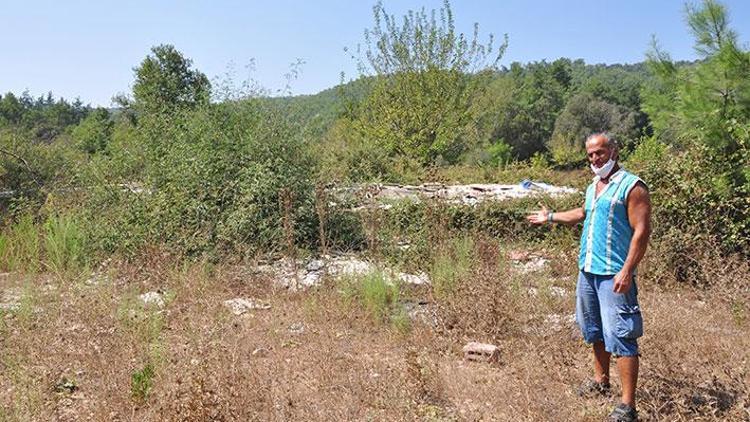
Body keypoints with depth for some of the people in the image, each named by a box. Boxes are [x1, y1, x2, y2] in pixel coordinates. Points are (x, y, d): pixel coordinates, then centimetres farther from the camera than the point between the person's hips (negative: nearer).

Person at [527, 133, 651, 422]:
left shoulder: (631, 186, -11)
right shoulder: (593, 187, 14)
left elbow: (642, 231, -17)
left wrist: (627, 271, -23)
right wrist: (550, 217, 38)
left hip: (613, 275, -8)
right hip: (587, 271, 9)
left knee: (620, 336, -9)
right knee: (595, 332, 19)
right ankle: (601, 382, 36)